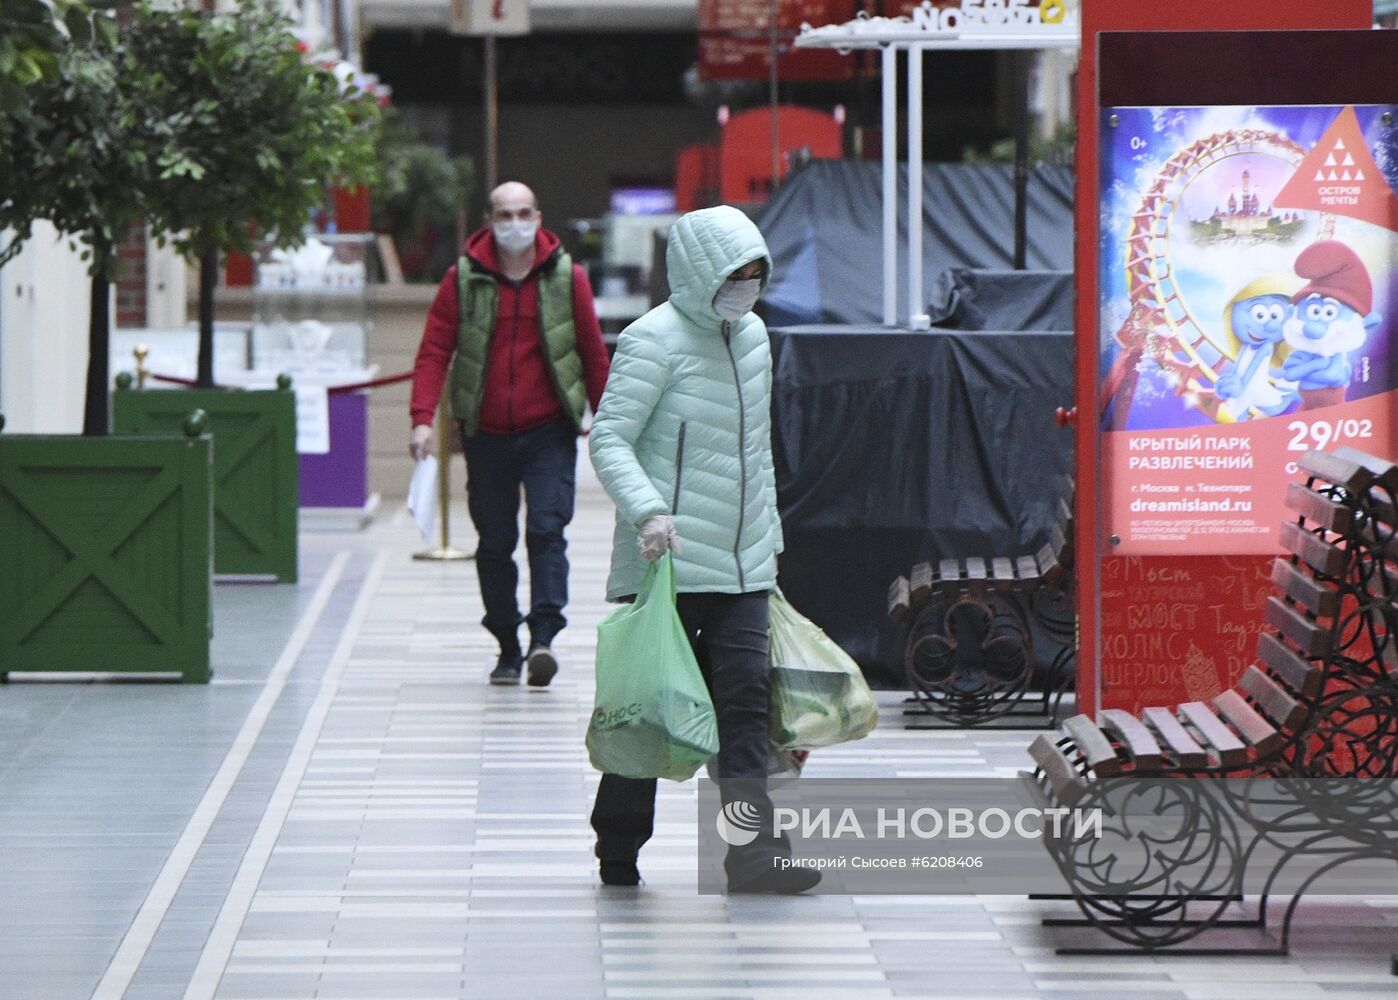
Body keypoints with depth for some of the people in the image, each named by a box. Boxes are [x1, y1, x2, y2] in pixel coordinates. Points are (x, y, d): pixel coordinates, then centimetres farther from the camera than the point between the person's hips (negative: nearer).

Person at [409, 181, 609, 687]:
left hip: (548, 432, -1)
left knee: (546, 530, -14)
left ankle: (544, 637, -19)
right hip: (486, 435, 1)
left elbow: (593, 354, 8)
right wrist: (423, 418, -13)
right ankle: (508, 648, 16)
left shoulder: (566, 277, 2)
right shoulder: (463, 279, 1)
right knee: (494, 544, 7)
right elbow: (434, 351, -1)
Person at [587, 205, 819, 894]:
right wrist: (647, 511, -27)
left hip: (741, 566, 6)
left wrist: (769, 541, 24)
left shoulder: (753, 335, 14)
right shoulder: (655, 339, -9)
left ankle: (754, 851, -9)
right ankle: (618, 854, 13)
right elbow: (609, 438, -13)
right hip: (667, 561, -6)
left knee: (745, 699, -5)